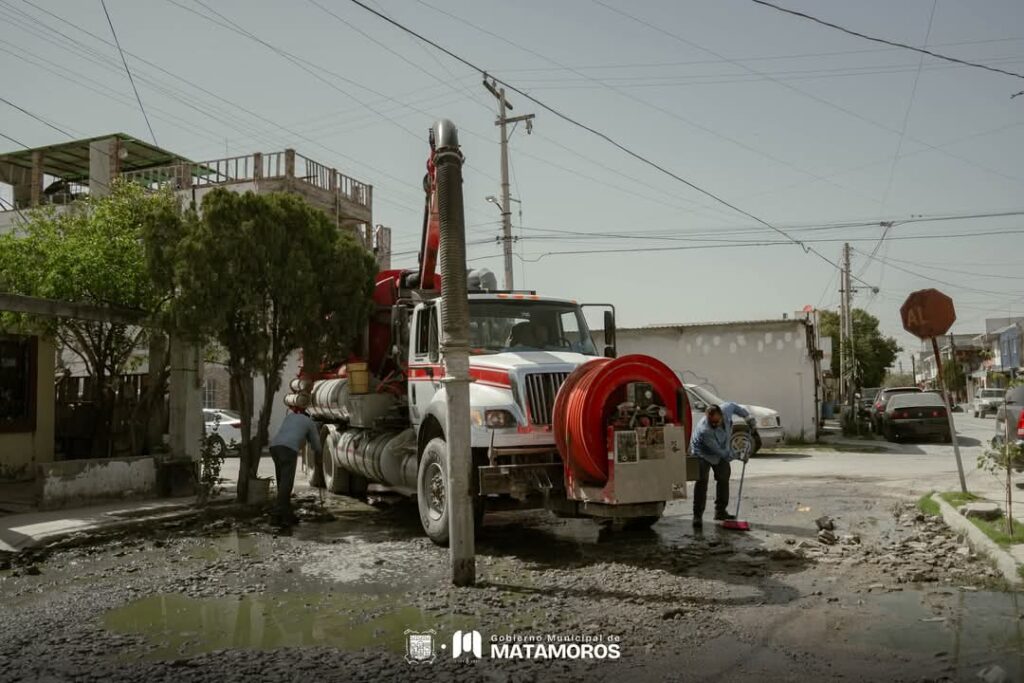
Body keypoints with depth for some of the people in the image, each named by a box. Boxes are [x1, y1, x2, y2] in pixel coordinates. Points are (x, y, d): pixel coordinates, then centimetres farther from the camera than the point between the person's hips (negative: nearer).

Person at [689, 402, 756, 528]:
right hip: (703, 454, -7)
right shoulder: (704, 430, -41)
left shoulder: (726, 409, -27)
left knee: (724, 478, 12)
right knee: (702, 481, -20)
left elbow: (732, 405, 2)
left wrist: (747, 416, 2)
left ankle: (720, 511, 25)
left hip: (721, 452, 7)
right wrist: (738, 456, -24)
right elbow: (720, 451, -31)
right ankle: (697, 516, -18)